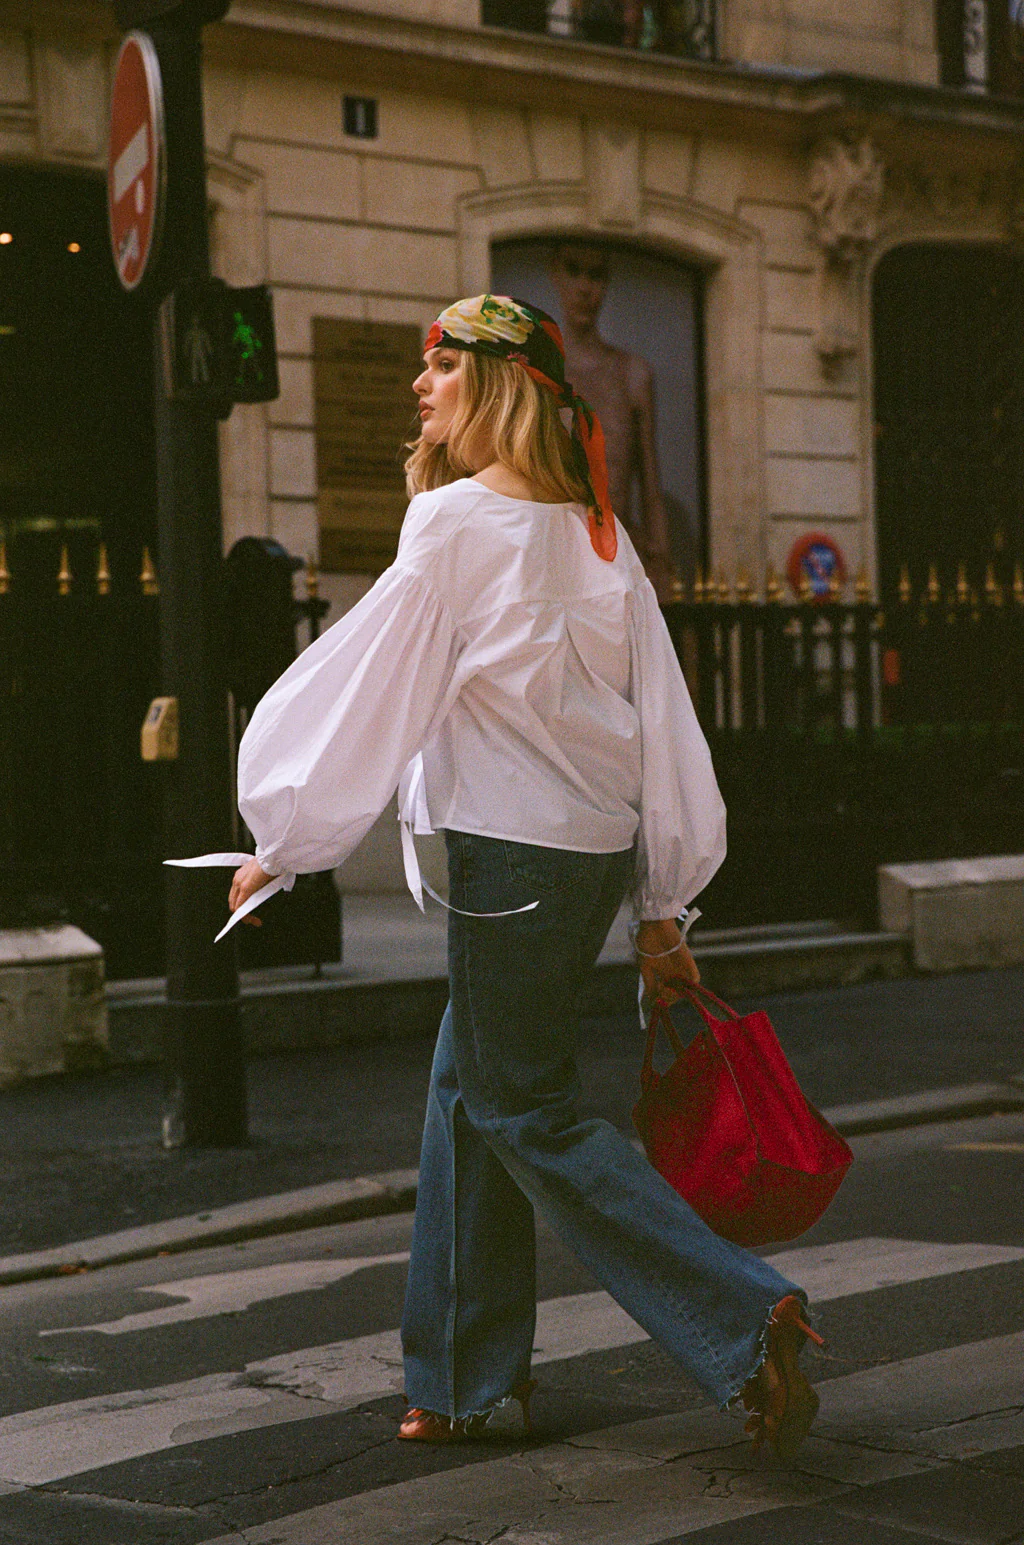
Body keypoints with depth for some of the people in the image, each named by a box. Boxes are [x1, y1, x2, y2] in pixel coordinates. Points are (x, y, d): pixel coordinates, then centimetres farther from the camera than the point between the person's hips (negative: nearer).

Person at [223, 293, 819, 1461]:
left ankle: (743, 1318, -8)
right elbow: (661, 722, 10)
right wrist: (660, 911, 15)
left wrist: (281, 843, 1)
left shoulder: (459, 524, -12)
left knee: (524, 1110, 0)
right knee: (467, 1090, 16)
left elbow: (368, 694, -9)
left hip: (510, 854, -8)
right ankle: (470, 1379, 22)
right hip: (598, 847, 8)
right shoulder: (597, 536, 10)